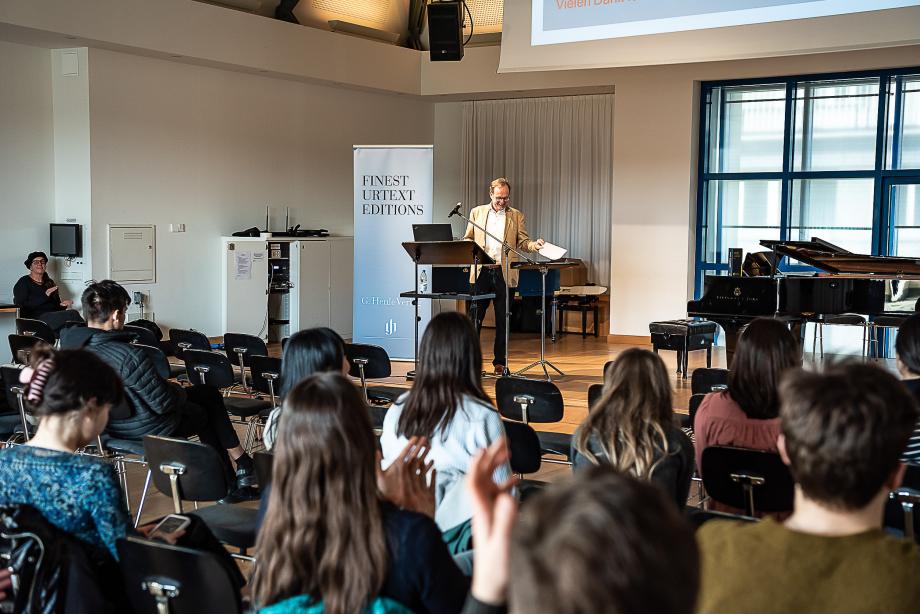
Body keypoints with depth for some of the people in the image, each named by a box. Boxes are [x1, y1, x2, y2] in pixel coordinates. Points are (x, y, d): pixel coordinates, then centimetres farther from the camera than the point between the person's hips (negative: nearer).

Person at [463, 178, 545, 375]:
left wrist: (534, 245, -15)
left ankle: (500, 362, 10)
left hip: (504, 273, 0)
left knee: (503, 320, 3)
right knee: (475, 317, 0)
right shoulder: (477, 212, 12)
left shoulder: (516, 216, 9)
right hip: (481, 272, 0)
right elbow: (468, 239, 14)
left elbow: (523, 242, 6)